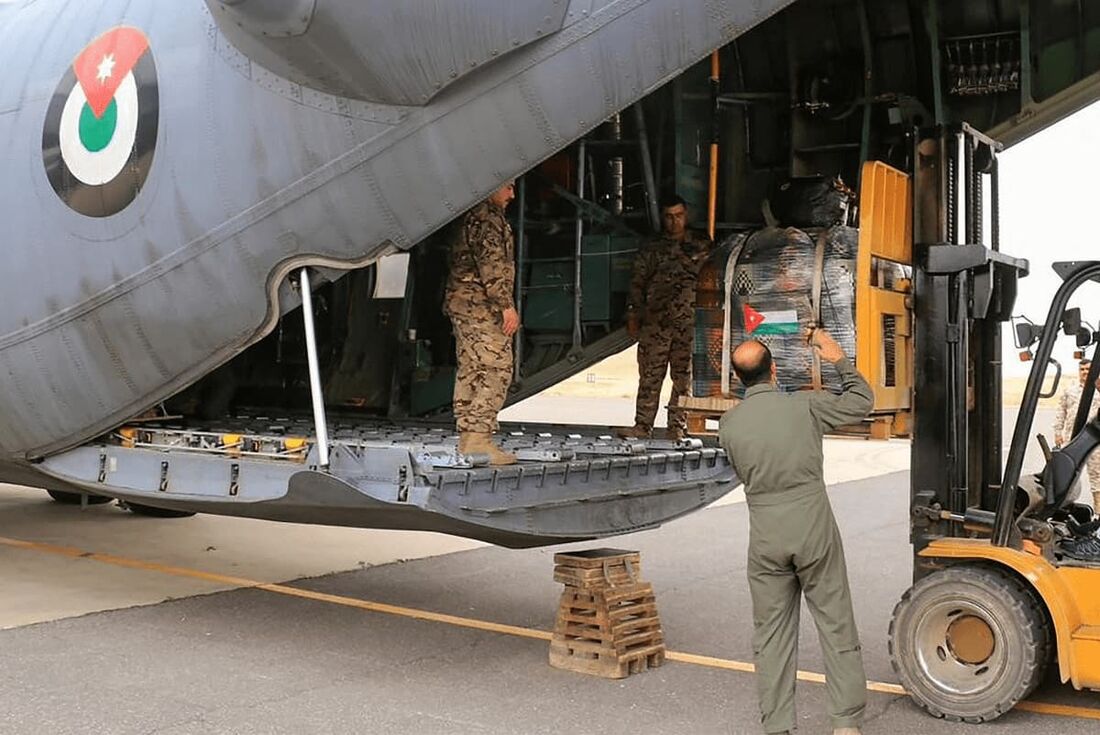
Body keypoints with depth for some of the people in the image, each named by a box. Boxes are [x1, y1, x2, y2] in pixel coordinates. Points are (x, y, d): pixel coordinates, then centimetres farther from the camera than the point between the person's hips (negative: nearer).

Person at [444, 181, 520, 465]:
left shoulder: (469, 217, 21)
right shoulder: (488, 217, -11)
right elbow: (491, 264, -20)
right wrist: (507, 305, -20)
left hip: (462, 303, 11)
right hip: (481, 305, -10)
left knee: (470, 369, 10)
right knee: (497, 370, -11)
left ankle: (466, 435, 12)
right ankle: (479, 437, -15)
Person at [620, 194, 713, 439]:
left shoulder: (702, 246, 10)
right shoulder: (652, 249, 13)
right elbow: (637, 283, 13)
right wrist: (633, 317, 7)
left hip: (689, 321, -1)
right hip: (654, 321, 1)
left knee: (684, 376, 1)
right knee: (649, 375, -1)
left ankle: (678, 427, 8)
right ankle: (642, 426, 4)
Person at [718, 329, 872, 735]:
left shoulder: (729, 424, -3)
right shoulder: (804, 406, -8)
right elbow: (862, 400, 8)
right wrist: (838, 358, 18)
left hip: (766, 538, 1)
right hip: (815, 532, -1)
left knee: (772, 633, 9)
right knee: (836, 625, 9)